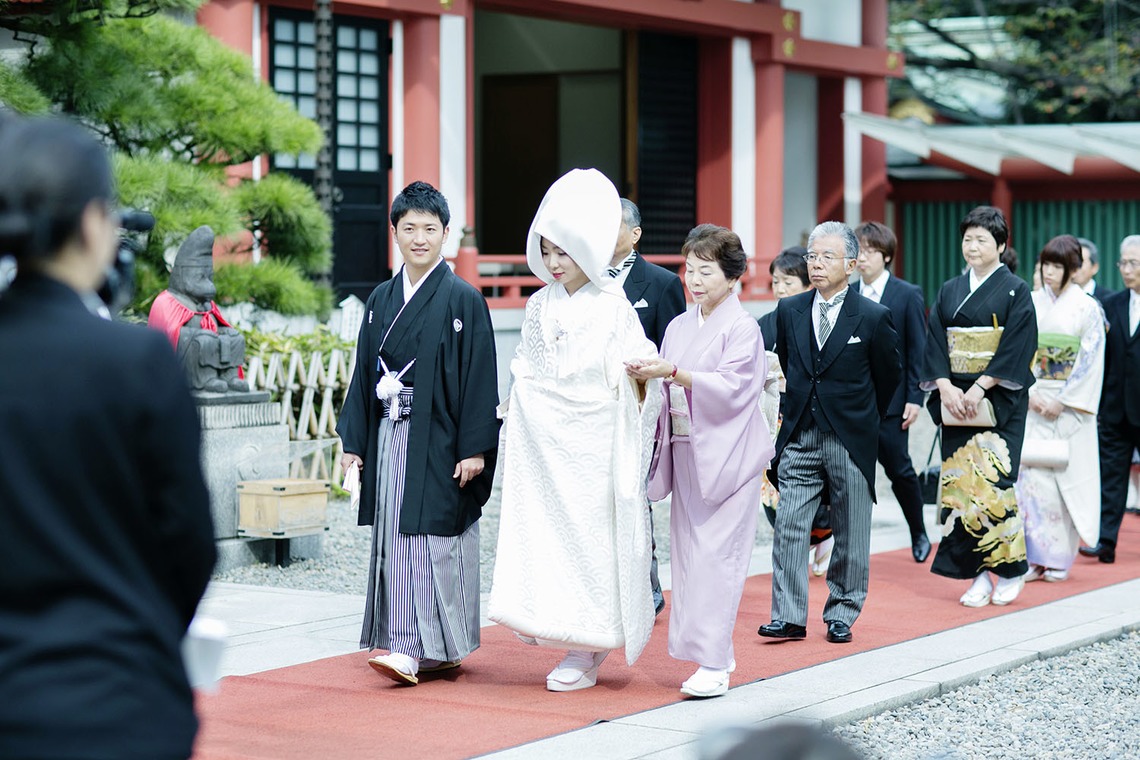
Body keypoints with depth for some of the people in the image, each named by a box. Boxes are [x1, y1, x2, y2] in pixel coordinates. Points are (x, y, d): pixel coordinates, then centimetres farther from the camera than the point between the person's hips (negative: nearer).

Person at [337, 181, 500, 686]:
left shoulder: (463, 300, -5)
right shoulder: (381, 300, 11)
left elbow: (479, 377, -9)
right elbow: (365, 372, 14)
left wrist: (475, 448, -14)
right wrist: (353, 440, 9)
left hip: (439, 440, -6)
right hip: (389, 436, 6)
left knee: (428, 539, -8)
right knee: (394, 540, 6)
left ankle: (422, 648, -8)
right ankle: (416, 645, 13)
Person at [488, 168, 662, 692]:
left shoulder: (612, 306, -3)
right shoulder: (540, 304, 10)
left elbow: (635, 382, -5)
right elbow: (525, 373, 15)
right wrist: (517, 432, 11)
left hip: (591, 436, -4)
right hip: (541, 437, 4)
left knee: (586, 535, -1)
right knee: (538, 527, -2)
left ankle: (585, 653, 5)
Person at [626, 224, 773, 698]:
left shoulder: (742, 328, -5)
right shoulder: (679, 326, 14)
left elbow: (730, 388, -16)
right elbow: (669, 391, 15)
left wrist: (673, 373, -24)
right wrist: (648, 376, -6)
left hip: (725, 455, -7)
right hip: (685, 450, 7)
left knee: (715, 553, -11)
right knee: (688, 550, 5)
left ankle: (713, 664, -11)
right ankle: (715, 654, 14)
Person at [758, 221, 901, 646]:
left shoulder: (872, 318, -6)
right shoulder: (789, 311, 4)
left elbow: (888, 376, 6)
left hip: (850, 441, -3)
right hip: (799, 438, 3)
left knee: (851, 533, 6)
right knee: (788, 526, -4)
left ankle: (841, 613, 17)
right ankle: (789, 616, -2)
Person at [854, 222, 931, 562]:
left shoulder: (908, 295, -3)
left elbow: (918, 351, -4)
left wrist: (915, 398, -9)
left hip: (890, 400, -3)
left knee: (899, 470, 5)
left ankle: (919, 534, 27)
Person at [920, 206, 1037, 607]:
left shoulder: (1016, 291, -2)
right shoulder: (949, 291, 11)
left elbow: (1017, 347, -10)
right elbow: (934, 341, 5)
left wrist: (980, 387, -17)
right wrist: (945, 386, -10)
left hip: (999, 401, -4)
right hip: (955, 399, 4)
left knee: (992, 481, -10)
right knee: (959, 480, -1)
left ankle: (1009, 570, 5)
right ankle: (977, 574, 5)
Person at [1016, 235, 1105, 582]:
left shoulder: (1087, 308, -3)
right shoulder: (1031, 304, 6)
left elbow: (1090, 362, -6)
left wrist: (1062, 401, -11)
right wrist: (1029, 393, -7)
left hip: (1070, 407, -3)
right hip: (1033, 403, 3)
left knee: (1065, 476, -1)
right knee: (1032, 475, -5)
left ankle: (1060, 560, 8)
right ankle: (1035, 557, -1)